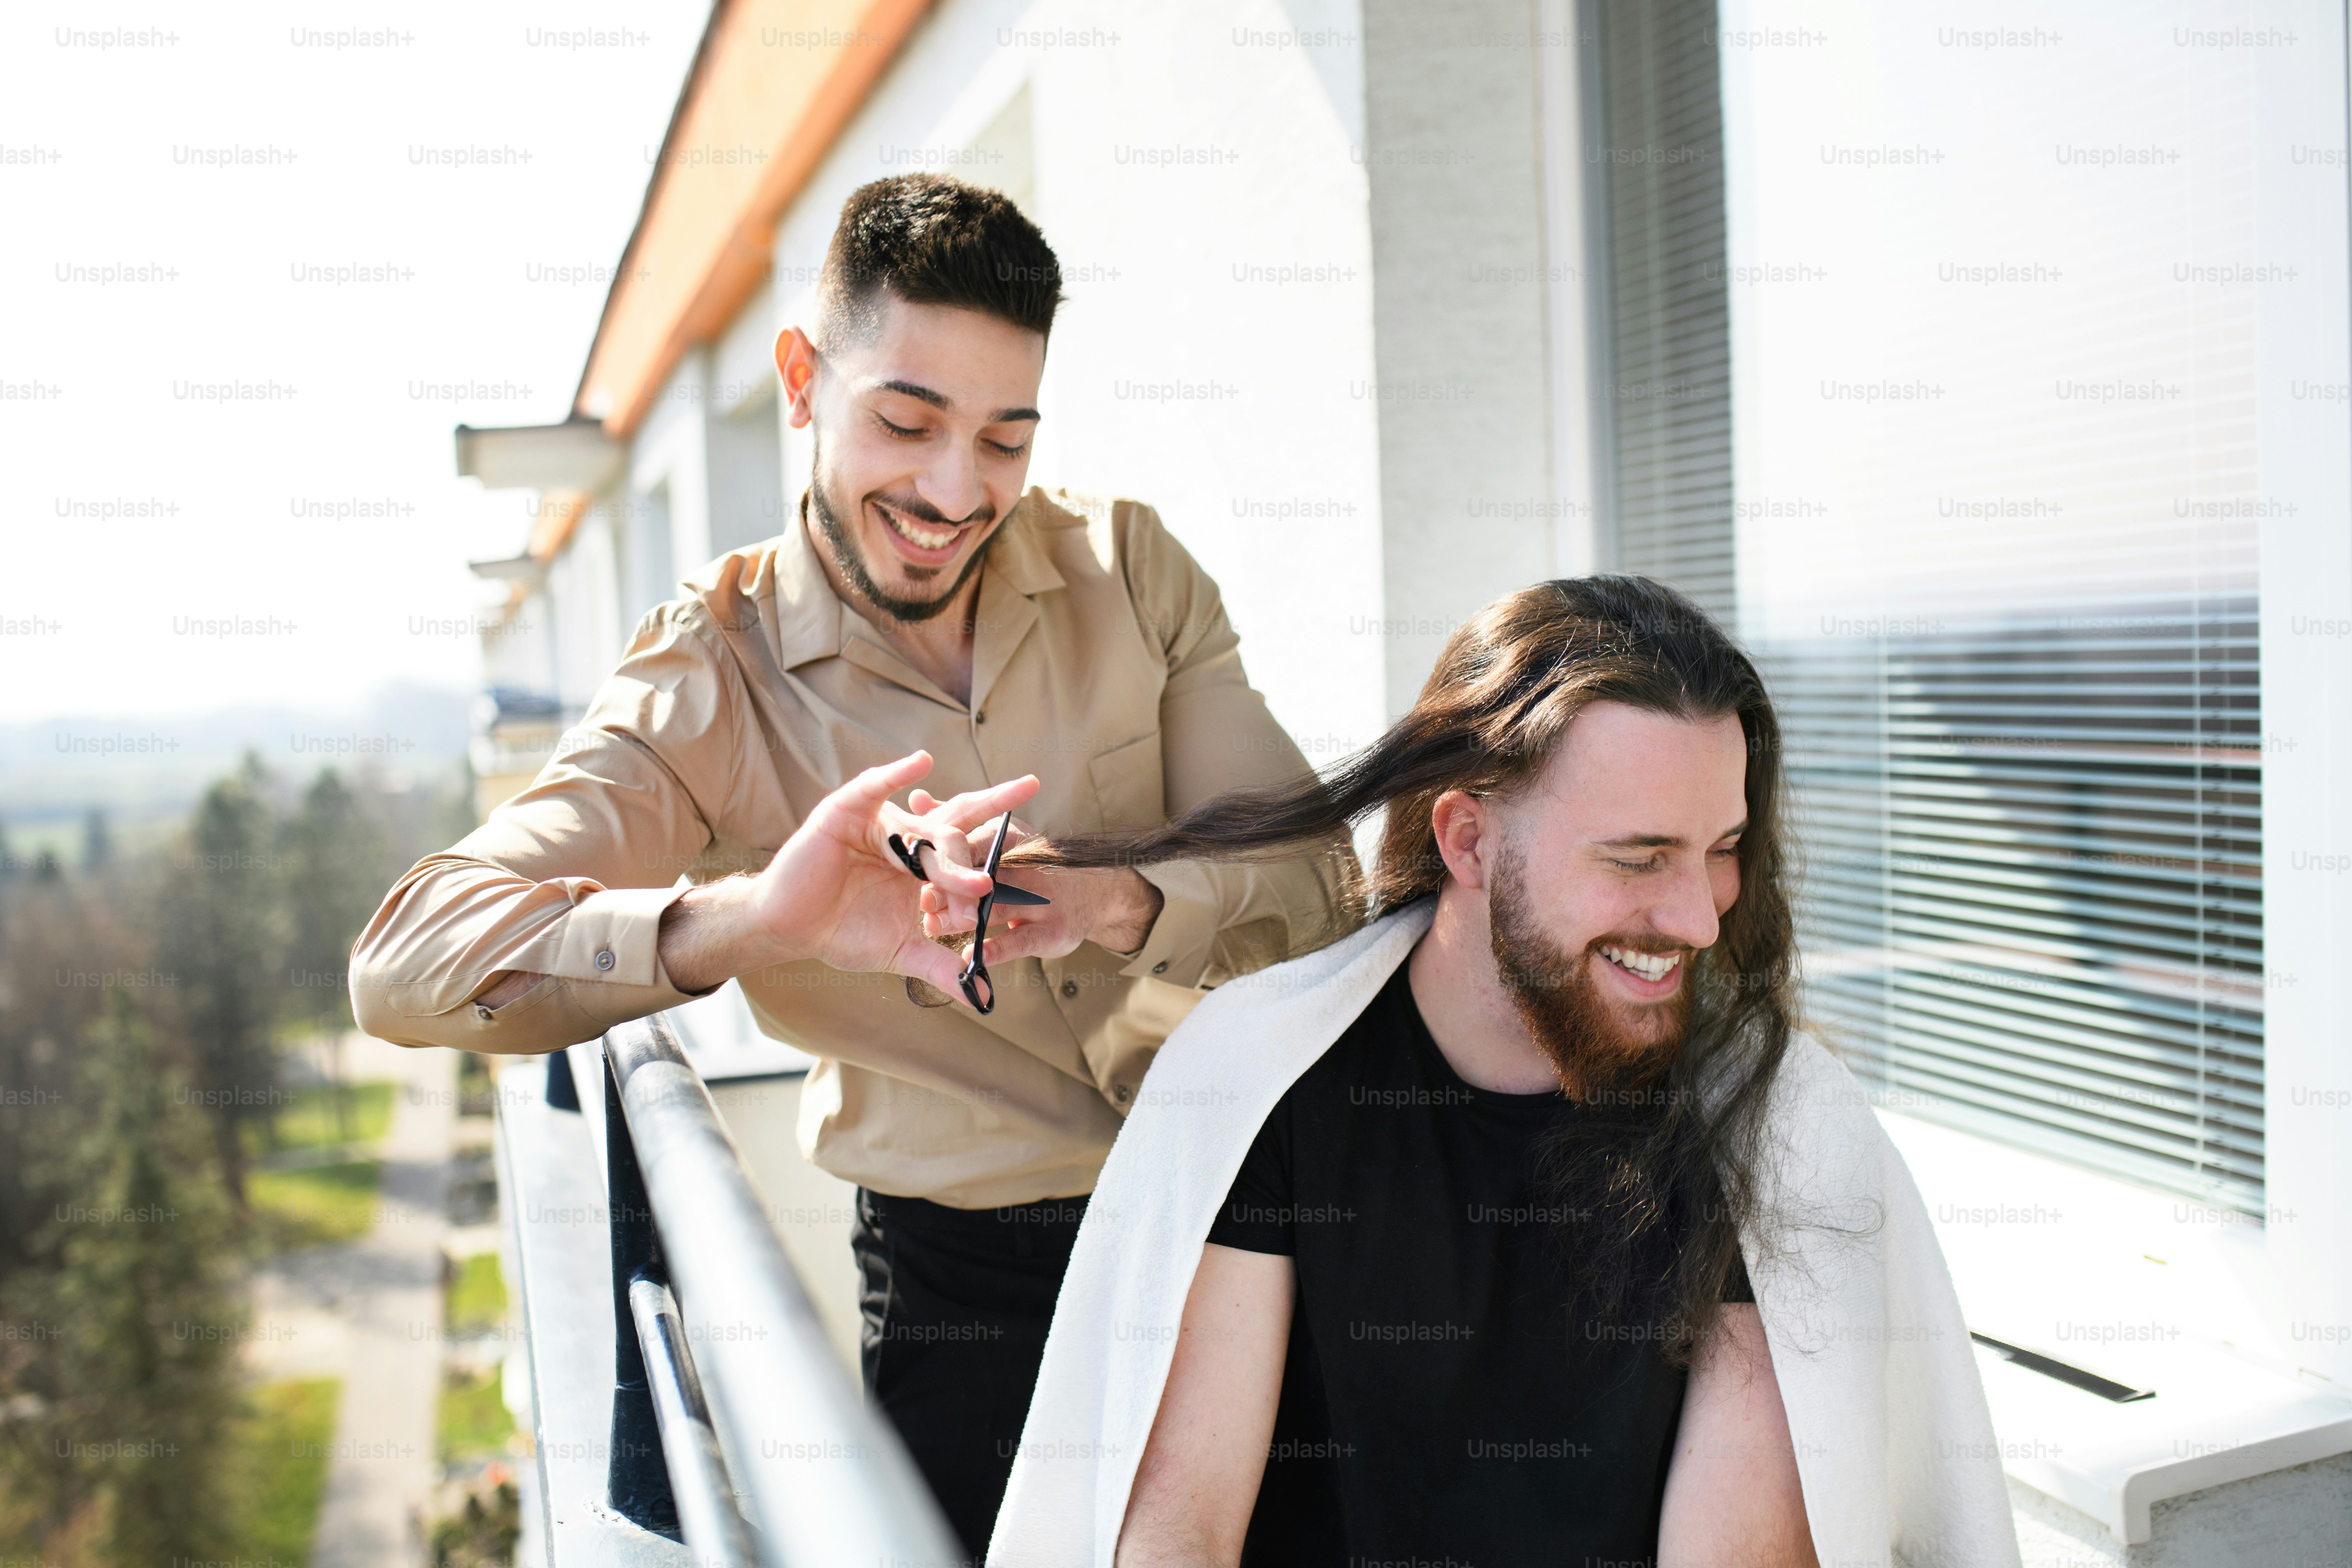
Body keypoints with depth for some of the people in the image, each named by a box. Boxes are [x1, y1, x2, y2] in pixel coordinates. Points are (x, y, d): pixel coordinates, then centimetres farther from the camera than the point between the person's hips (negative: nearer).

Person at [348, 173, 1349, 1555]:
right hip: (965, 1290, -2)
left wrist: (1105, 902, -35)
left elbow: (1308, 872, -11)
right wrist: (761, 913, -43)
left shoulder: (1127, 565, -5)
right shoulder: (713, 681, -13)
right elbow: (405, 967, -24)